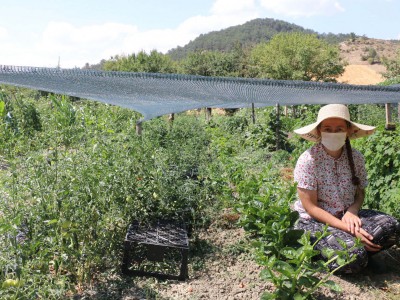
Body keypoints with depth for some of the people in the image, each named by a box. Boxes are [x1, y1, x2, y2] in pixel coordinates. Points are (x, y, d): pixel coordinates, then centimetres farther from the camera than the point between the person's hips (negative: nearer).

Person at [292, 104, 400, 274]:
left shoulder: (356, 158, -3)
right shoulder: (308, 160, -17)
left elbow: (360, 194, 10)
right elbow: (310, 207, -16)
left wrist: (352, 212, -15)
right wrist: (349, 230, -23)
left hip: (346, 216, 5)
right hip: (314, 222, -5)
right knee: (353, 257, -28)